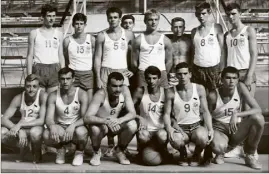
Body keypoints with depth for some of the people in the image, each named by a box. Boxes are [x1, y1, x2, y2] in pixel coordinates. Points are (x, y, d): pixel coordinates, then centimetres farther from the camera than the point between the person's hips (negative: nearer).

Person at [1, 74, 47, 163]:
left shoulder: (43, 96, -17)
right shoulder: (18, 98, -7)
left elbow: (42, 120, -23)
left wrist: (20, 124, -30)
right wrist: (19, 130, -27)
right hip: (23, 130, 4)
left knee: (35, 132, -39)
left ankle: (37, 153, -3)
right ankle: (23, 150, 8)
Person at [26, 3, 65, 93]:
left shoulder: (59, 34, 11)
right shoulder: (34, 33, 6)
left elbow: (61, 56, 13)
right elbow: (30, 56, 4)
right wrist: (29, 76, -4)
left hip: (54, 70, 2)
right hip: (39, 69, -1)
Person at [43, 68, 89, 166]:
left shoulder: (81, 94, -9)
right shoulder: (53, 96, -2)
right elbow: (49, 118, -8)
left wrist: (73, 125, -37)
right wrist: (52, 126, -33)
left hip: (76, 127, -2)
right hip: (60, 127, 2)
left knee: (81, 132, -38)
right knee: (46, 135, -31)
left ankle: (79, 152, 1)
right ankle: (60, 149, 7)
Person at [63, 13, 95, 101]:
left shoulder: (91, 39, 4)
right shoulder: (67, 40, 4)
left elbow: (95, 58, 7)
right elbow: (65, 59, 11)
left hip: (88, 74, 0)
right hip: (73, 74, 0)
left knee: (90, 101, -5)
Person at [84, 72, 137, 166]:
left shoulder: (125, 91, -18)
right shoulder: (101, 94, -29)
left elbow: (132, 113, -21)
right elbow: (87, 118, -37)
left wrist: (119, 120, -42)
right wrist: (106, 121, -53)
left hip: (116, 125, 3)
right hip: (101, 125, -3)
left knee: (132, 125, -26)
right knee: (95, 128, -37)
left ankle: (119, 150, 4)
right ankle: (96, 152, -2)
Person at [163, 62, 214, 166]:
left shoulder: (199, 89, 1)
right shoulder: (171, 92, -1)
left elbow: (205, 111, 3)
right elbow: (167, 114, 0)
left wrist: (210, 129, -11)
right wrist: (169, 128, -20)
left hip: (196, 126, 1)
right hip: (180, 128, 0)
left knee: (202, 137, -36)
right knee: (175, 140, -36)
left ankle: (197, 155, 5)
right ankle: (183, 154, 5)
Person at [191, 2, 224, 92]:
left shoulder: (216, 27, 2)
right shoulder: (194, 31, 11)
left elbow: (222, 50, 0)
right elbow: (193, 51, 14)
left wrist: (222, 69, -8)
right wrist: (190, 70, 4)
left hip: (214, 68, -3)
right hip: (197, 68, 3)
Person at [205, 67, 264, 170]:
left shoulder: (240, 87, -10)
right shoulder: (213, 96, -14)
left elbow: (258, 109, -17)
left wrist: (236, 114, -29)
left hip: (235, 129, 3)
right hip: (219, 129, -3)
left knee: (258, 118, -27)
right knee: (218, 146, -40)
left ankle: (250, 156, -6)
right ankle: (220, 153, 4)